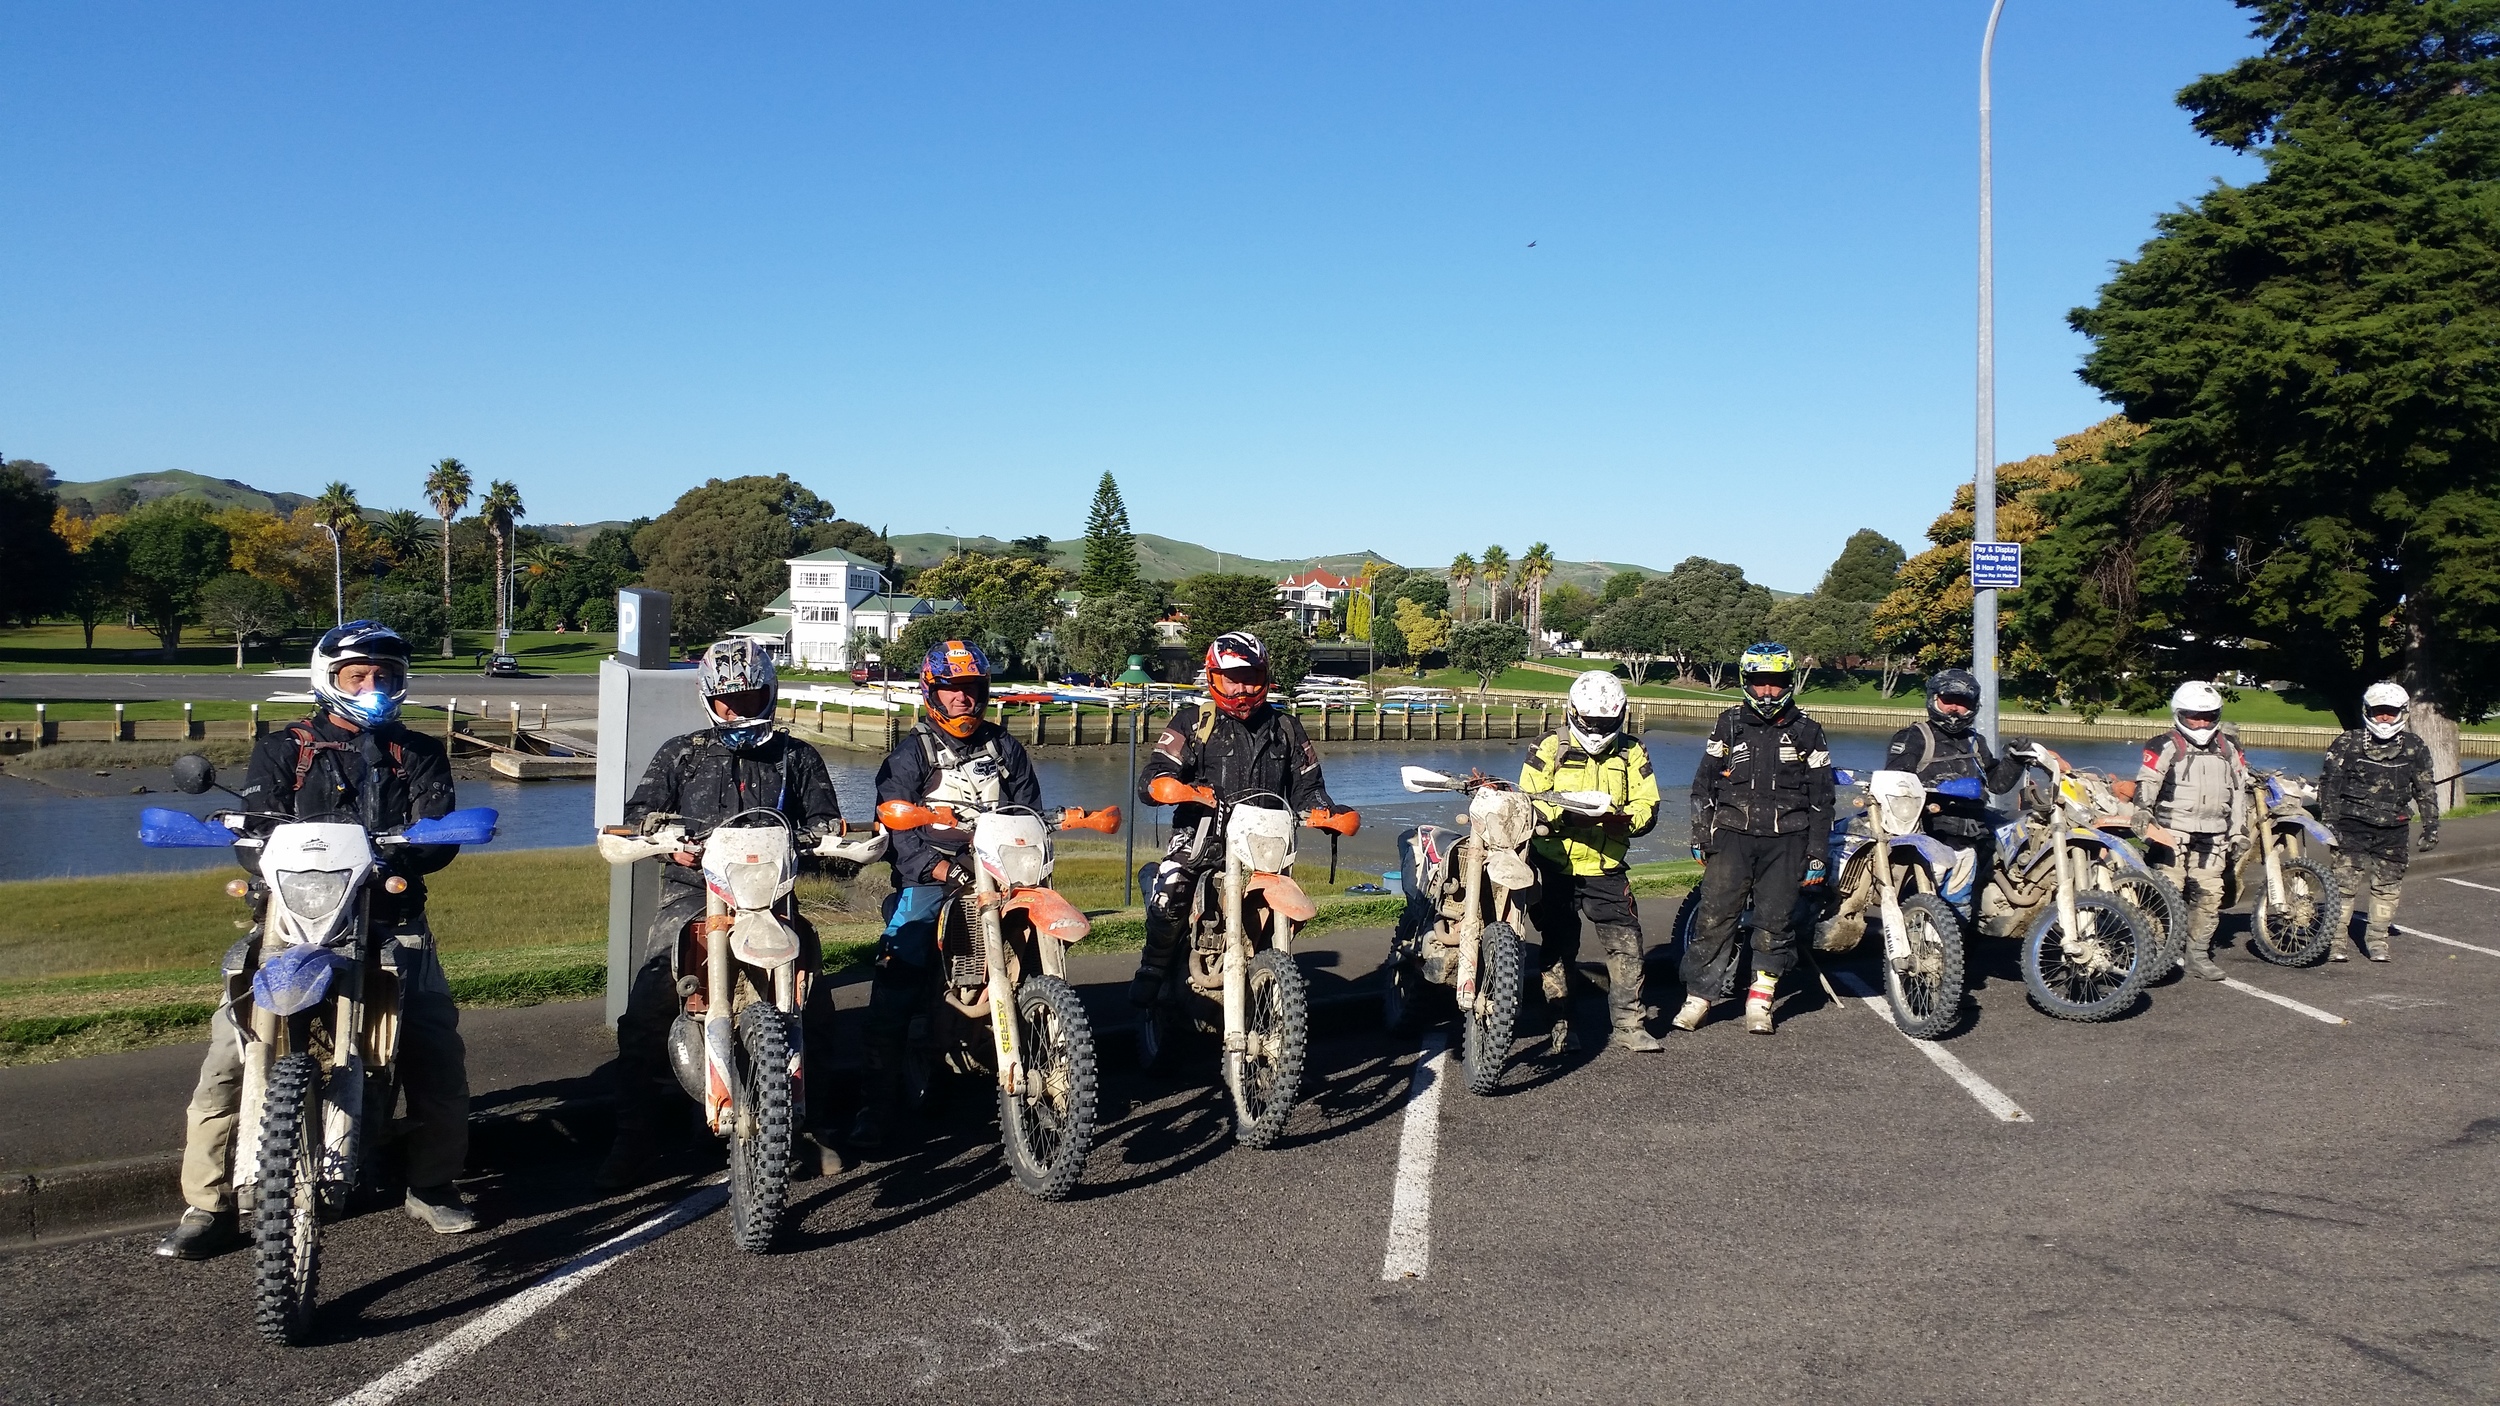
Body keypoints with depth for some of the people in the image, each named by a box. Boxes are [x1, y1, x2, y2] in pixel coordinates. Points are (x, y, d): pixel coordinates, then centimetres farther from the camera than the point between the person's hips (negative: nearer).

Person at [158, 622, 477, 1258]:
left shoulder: (418, 754, 13)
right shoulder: (283, 751, 10)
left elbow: (441, 835, -2)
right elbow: (251, 832, -1)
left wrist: (399, 850, -24)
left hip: (391, 920, 1)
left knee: (439, 1049, -10)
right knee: (231, 1044, -13)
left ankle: (433, 1183, 9)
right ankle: (207, 1205, -1)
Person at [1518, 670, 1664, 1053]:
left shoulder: (1631, 753, 5)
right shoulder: (1550, 749, -3)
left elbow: (1647, 806, 2)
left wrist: (1624, 819, -21)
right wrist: (1565, 815, -27)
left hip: (1607, 868, 2)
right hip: (1556, 867, -2)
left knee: (1626, 944, -4)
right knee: (1558, 947, 6)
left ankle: (1629, 1023, 6)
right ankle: (1561, 1023, 17)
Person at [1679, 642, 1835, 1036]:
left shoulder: (1807, 732, 8)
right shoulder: (1728, 725, 10)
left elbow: (1821, 798, 9)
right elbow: (1704, 783, 13)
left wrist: (1817, 856, 4)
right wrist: (1700, 836, 6)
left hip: (1786, 841, 0)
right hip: (1732, 835, 0)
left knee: (1775, 922, 1)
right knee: (1715, 917, -7)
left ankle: (1760, 1002, 11)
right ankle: (1697, 996, -2)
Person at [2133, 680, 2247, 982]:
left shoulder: (2229, 749, 16)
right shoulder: (2165, 747, -1)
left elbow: (2239, 793, 19)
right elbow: (2145, 786, -10)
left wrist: (2239, 834, 15)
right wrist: (2143, 820, -25)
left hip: (2212, 835, 5)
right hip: (2172, 831, -5)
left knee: (2209, 894, 4)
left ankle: (2198, 954, 14)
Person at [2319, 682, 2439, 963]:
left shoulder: (2415, 747, 5)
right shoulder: (2347, 744, -2)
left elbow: (2425, 789, 12)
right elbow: (2329, 785, 1)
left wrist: (2431, 826, 9)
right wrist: (2329, 821, -6)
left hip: (2393, 827, 3)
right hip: (2353, 824, -2)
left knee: (2388, 882, 6)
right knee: (2346, 879, -7)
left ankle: (2377, 938, 19)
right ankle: (2338, 938, 0)